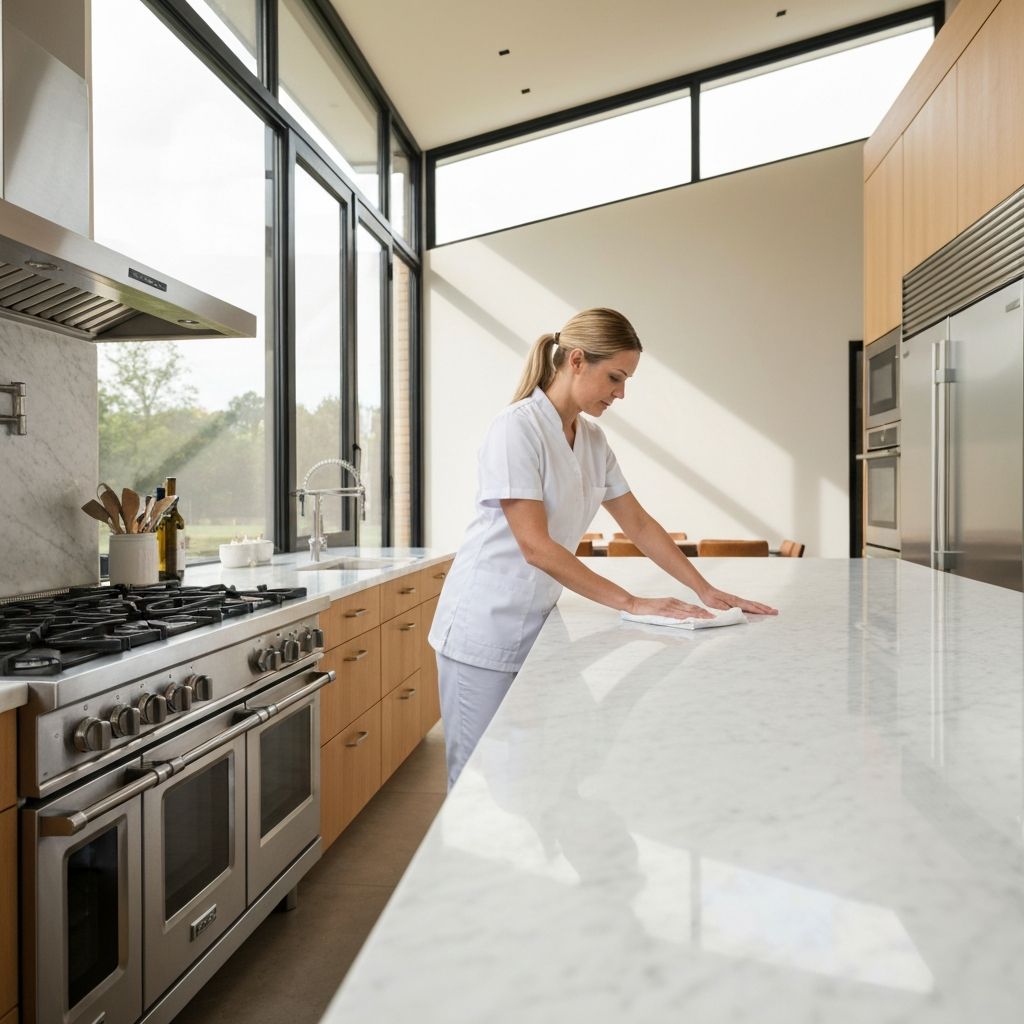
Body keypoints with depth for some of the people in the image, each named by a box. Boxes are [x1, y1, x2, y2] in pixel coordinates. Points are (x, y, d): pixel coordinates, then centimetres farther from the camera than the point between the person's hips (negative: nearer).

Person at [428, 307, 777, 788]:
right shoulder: (517, 427, -17)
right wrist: (632, 603, -21)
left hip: (534, 630, 7)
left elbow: (638, 524, 11)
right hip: (485, 631, -7)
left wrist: (706, 591, 4)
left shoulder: (592, 439, 7)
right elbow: (536, 546, -22)